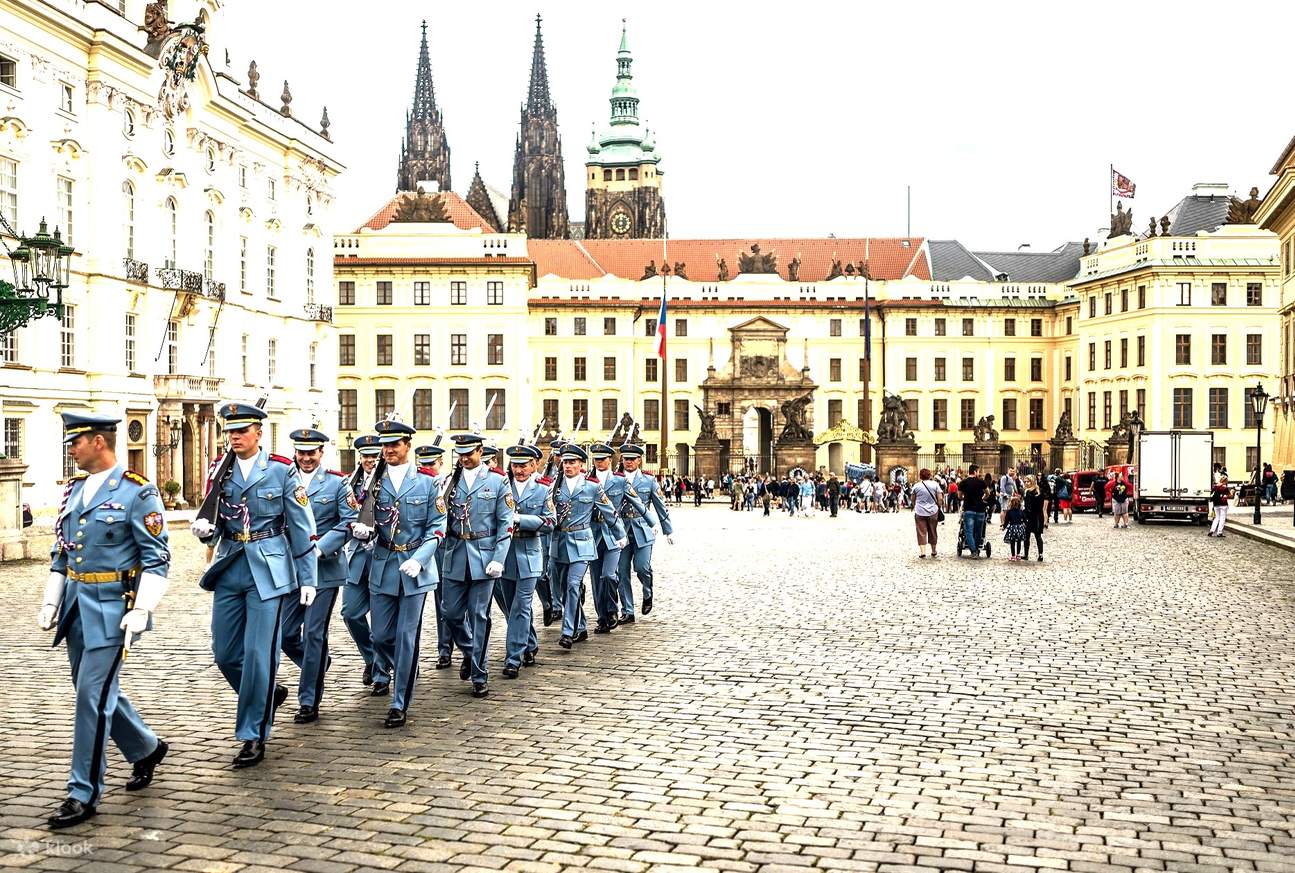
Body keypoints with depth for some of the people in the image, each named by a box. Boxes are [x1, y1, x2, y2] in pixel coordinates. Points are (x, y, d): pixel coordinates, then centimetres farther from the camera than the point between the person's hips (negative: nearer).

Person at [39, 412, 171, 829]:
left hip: (112, 607, -8)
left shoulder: (137, 492, -11)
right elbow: (60, 552, 19)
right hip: (76, 604, 8)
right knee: (97, 691, 15)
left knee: (93, 695, -8)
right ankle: (146, 748, 37)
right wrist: (50, 601, 12)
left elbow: (157, 558, -12)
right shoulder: (73, 490, 11)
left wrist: (141, 610, -18)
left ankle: (84, 793, 1)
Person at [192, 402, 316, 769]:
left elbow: (302, 528, -2)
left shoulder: (281, 471, -4)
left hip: (268, 571, -5)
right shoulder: (221, 471, 7)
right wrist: (205, 530, -12)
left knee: (258, 654, -5)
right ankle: (268, 694, 34)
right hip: (230, 570, 5)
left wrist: (307, 578, -4)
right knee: (225, 653, 8)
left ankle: (254, 736, 5)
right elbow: (216, 524, 12)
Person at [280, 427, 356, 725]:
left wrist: (320, 549, -17)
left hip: (324, 569, -4)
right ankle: (318, 666, 34)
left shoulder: (337, 483, 0)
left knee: (314, 634, -3)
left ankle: (309, 701, 5)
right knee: (286, 633, 5)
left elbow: (349, 522, -6)